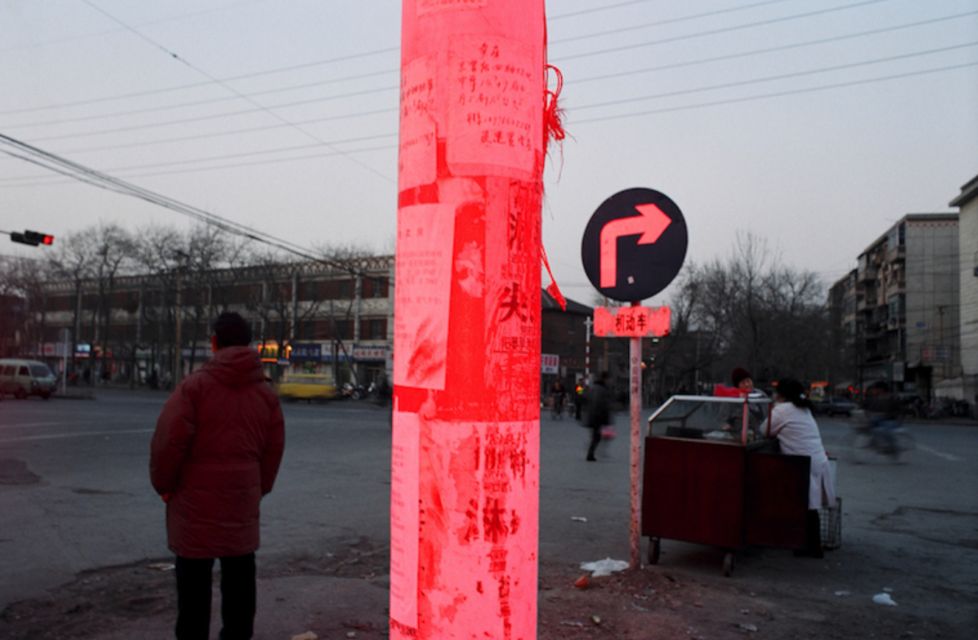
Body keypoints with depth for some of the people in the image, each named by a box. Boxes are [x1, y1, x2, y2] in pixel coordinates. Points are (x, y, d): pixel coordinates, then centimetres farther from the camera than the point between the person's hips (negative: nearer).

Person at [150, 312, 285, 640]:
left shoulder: (195, 385, -10)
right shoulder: (266, 392, 4)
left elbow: (169, 440, -13)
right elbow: (274, 448, 7)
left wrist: (163, 483, 2)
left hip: (196, 499, -4)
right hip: (243, 500, 4)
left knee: (194, 577, 7)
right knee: (239, 575, 13)